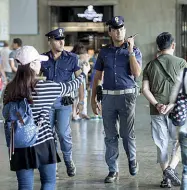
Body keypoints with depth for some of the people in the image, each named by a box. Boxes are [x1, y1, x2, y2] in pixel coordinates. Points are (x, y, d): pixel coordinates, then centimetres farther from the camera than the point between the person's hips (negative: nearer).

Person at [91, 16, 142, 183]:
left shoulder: (133, 50, 3)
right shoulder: (104, 52, 10)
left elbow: (137, 73, -12)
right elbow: (97, 77, 15)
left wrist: (130, 50, -14)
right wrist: (93, 99, 11)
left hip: (127, 95, -2)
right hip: (108, 96, 3)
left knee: (127, 133, 2)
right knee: (110, 136, 4)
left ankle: (132, 160, 29)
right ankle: (113, 170, 10)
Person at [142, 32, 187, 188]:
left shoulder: (150, 65, 8)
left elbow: (145, 89, -1)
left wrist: (157, 104, -7)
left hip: (157, 111, 3)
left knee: (162, 145, 9)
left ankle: (166, 178, 11)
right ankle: (171, 168, -10)